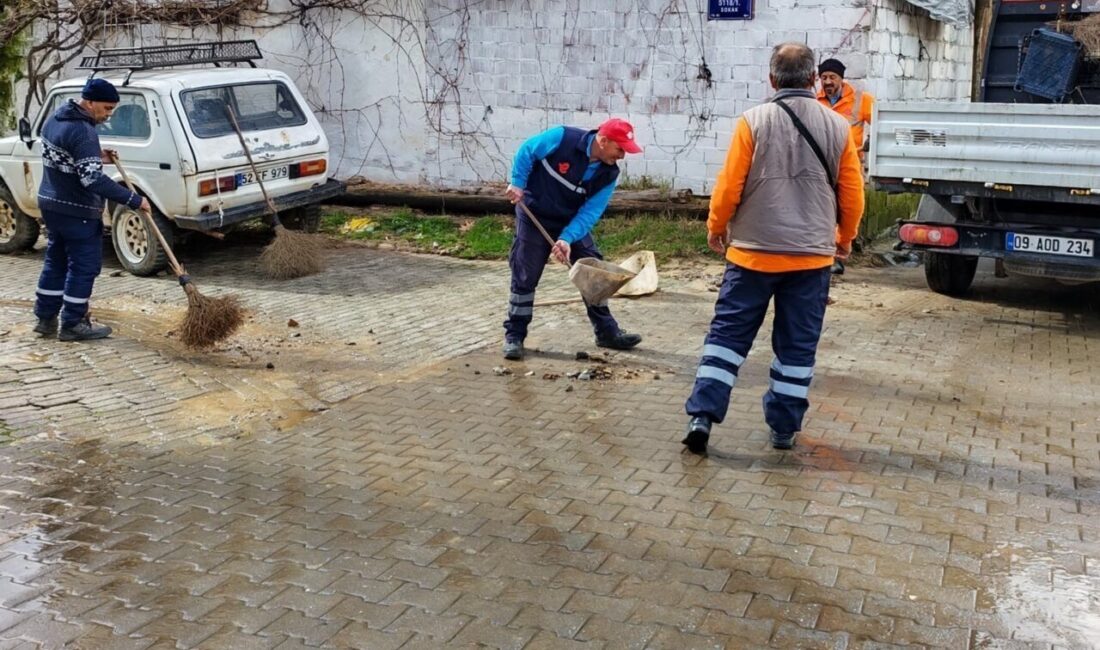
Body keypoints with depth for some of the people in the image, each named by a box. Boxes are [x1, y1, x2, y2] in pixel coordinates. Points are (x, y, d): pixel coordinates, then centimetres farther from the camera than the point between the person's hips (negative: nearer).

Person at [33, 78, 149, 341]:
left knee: (56, 261, 18)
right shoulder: (83, 131, -22)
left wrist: (97, 158, 12)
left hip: (51, 203, 10)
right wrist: (134, 200, -29)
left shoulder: (56, 119, 9)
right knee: (84, 266, 2)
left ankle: (46, 318, 25)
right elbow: (93, 180, -29)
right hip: (77, 211, -10)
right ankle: (73, 324, 9)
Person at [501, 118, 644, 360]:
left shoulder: (608, 174, -13)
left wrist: (567, 239, -27)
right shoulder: (562, 138, -25)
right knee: (525, 277, -2)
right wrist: (518, 183, -15)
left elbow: (590, 211, -16)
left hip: (573, 221, 4)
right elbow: (526, 152, -11)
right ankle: (514, 335, 11)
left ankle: (607, 332, 17)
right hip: (535, 218, -4)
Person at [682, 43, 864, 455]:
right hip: (811, 256, 2)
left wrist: (716, 227, 10)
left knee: (728, 333, 6)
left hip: (753, 251, -1)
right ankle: (784, 428, 16)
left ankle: (702, 415, -1)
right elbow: (852, 193, 5)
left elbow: (729, 185, -7)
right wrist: (845, 237, 21)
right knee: (797, 345, 10)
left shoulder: (754, 121, -7)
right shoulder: (837, 127, 1)